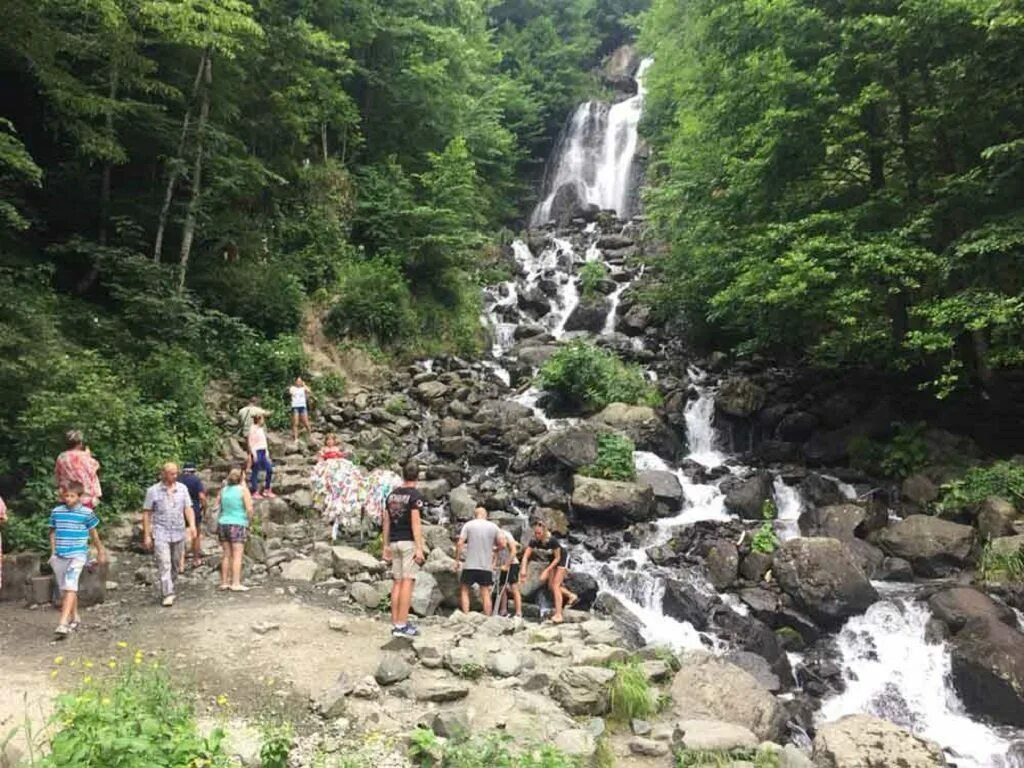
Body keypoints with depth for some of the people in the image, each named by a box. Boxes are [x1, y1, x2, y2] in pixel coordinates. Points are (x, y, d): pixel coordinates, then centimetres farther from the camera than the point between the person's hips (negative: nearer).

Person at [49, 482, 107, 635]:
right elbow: (53, 532, 15)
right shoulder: (56, 511, 5)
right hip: (60, 556, 5)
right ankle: (74, 618, 30)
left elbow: (94, 533, 5)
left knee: (70, 586, -19)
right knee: (64, 589, 13)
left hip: (78, 555, -5)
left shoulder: (86, 513, -5)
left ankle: (63, 623, -24)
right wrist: (53, 552, 11)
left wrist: (100, 551, 13)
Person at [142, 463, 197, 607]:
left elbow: (188, 508, 3)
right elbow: (146, 514, 1)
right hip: (161, 533, -3)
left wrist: (192, 525, -13)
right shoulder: (153, 491, -1)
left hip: (179, 533, 3)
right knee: (164, 564, -12)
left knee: (175, 565, 11)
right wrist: (147, 535, -3)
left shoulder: (182, 489, 7)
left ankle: (168, 589, 27)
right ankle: (168, 594, -13)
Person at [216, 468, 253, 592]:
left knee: (226, 555, 11)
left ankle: (224, 582, 14)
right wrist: (249, 519, 2)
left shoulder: (223, 490, 8)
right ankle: (236, 583, -7)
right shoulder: (243, 490, -7)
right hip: (238, 525, -5)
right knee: (237, 555, -4)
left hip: (223, 524, 5)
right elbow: (249, 509, -12)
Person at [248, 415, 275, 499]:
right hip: (257, 452, -9)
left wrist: (266, 451, 15)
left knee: (270, 470, 7)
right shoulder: (253, 429, -11)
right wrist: (254, 454, -18)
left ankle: (267, 490, 17)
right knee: (255, 472, 0)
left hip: (263, 452, 9)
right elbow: (251, 443, -14)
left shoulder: (261, 429, 14)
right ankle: (255, 492, 8)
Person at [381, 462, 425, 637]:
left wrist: (386, 546, 17)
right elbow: (415, 522, -15)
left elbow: (386, 522, 12)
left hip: (394, 542, 7)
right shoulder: (415, 495, -9)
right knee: (408, 581, -6)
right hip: (409, 542, -7)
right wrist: (419, 548, -16)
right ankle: (402, 624, -8)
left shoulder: (392, 495, 11)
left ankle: (395, 624, 11)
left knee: (397, 582, 9)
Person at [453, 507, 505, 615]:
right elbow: (502, 545, 1)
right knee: (486, 593, 9)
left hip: (470, 566, -2)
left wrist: (457, 560, 0)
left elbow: (460, 543, -8)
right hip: (486, 566, 2)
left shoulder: (468, 525, 0)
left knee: (464, 590, 11)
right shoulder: (494, 527, 5)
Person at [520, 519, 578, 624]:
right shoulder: (534, 541, -23)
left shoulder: (552, 540, -36)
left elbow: (557, 558, -24)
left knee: (555, 585, -14)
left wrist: (547, 570, -28)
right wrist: (523, 570, -39)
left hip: (562, 558, -6)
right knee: (551, 586, 6)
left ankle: (558, 615, -14)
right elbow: (526, 556, -24)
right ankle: (572, 596, 28)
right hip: (552, 559, 6)